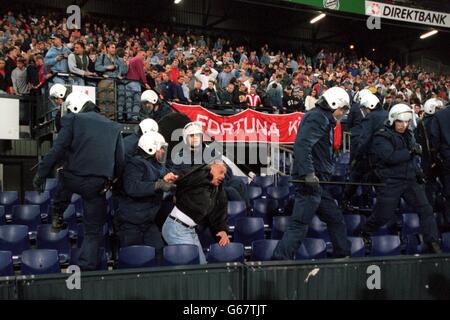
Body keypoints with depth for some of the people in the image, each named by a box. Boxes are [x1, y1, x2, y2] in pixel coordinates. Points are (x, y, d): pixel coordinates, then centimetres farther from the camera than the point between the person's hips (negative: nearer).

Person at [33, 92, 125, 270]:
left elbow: (57, 150, -6)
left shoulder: (73, 120, 4)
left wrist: (41, 174, -2)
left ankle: (57, 216, 39)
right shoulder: (114, 127, 13)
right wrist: (112, 179, 26)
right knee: (93, 231, 12)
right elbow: (120, 160, 13)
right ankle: (87, 267, 7)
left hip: (74, 180, -1)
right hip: (98, 185, 1)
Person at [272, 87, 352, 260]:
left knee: (336, 219, 18)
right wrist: (308, 173, -31)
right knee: (300, 223, -10)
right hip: (311, 180, -11)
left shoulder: (323, 119, 22)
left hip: (316, 181, 11)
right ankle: (280, 259, -8)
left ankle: (343, 255, 28)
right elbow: (302, 145, -25)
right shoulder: (317, 118, -10)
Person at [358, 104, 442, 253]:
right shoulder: (382, 137, -11)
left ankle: (433, 242, 8)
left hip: (410, 180, 7)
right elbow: (390, 157, -27)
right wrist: (410, 152, -23)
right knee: (383, 215, -1)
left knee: (425, 209, -1)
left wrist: (416, 172, 22)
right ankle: (364, 232, 24)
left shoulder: (408, 135, 14)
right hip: (390, 182, -7)